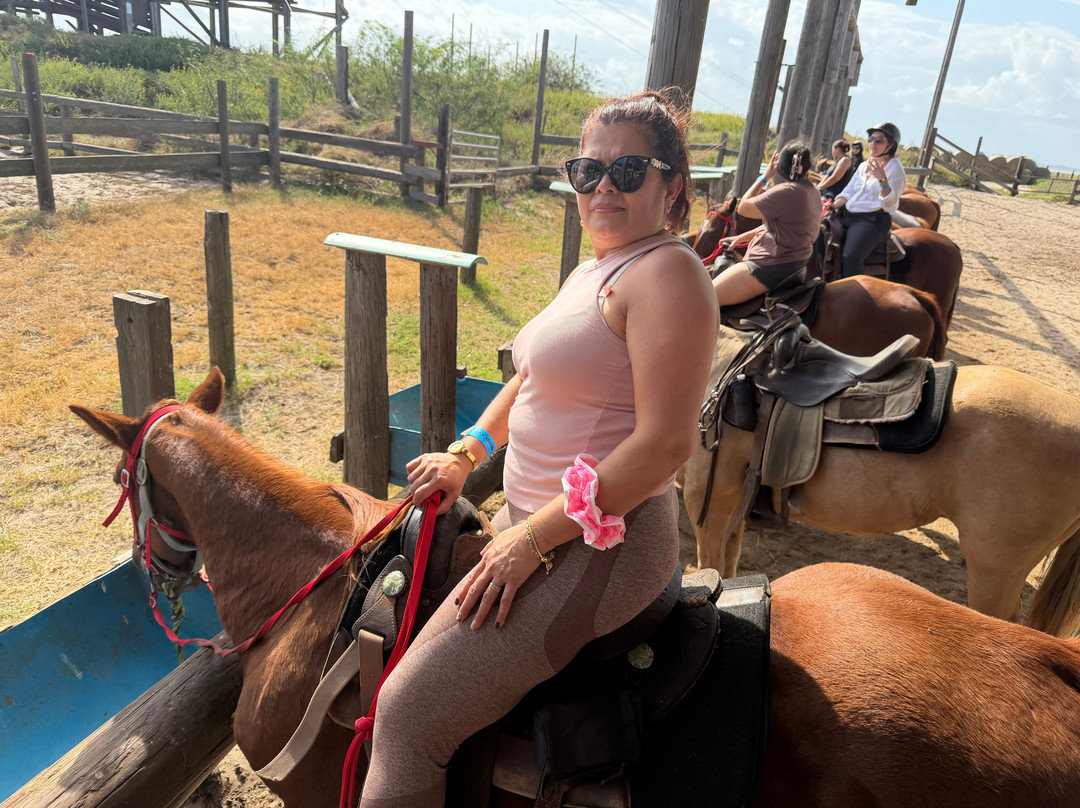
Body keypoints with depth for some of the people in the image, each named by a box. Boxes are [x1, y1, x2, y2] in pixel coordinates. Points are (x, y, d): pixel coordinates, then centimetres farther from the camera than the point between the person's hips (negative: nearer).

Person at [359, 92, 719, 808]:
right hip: (534, 520, 10)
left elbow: (666, 441, -26)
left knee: (408, 717, -9)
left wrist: (534, 538, -22)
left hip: (598, 547, -10)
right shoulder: (592, 271, 12)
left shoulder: (667, 273, -18)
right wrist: (466, 452, 12)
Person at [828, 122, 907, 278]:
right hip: (846, 215, 8)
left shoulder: (895, 169, -3)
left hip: (872, 220, -8)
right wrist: (833, 205, -2)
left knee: (850, 255, -33)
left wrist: (882, 179, -28)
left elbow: (890, 205, -14)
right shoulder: (864, 166, 18)